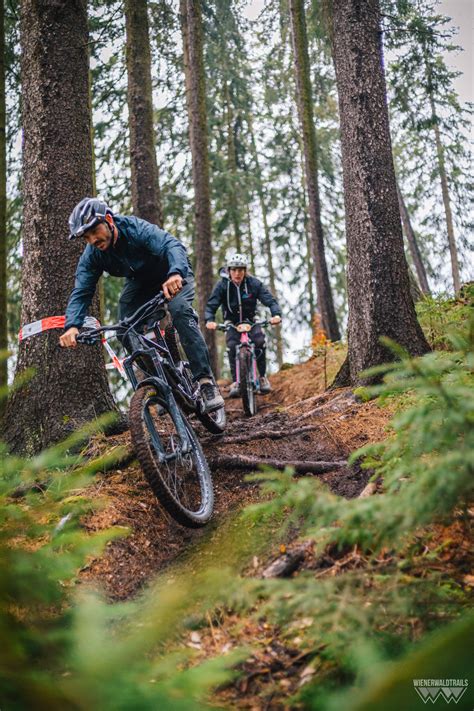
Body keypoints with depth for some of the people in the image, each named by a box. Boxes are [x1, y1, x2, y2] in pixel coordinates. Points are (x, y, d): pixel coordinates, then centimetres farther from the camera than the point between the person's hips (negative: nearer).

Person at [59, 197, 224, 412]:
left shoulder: (137, 229, -34)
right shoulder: (91, 255, -19)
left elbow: (172, 245, -49)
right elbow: (81, 292, -24)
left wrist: (175, 273, -71)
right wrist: (72, 326, -43)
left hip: (173, 276, -5)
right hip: (140, 283, 5)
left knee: (180, 310, -32)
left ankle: (206, 381, -29)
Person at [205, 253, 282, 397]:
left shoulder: (254, 283, -14)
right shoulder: (222, 285, -16)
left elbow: (269, 300, -21)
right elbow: (211, 305, -21)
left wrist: (276, 314, -41)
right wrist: (209, 320, -43)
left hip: (251, 321, 0)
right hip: (232, 323, 0)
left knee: (260, 342, -25)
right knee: (232, 346, -25)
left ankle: (263, 377, -8)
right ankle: (236, 381, -15)